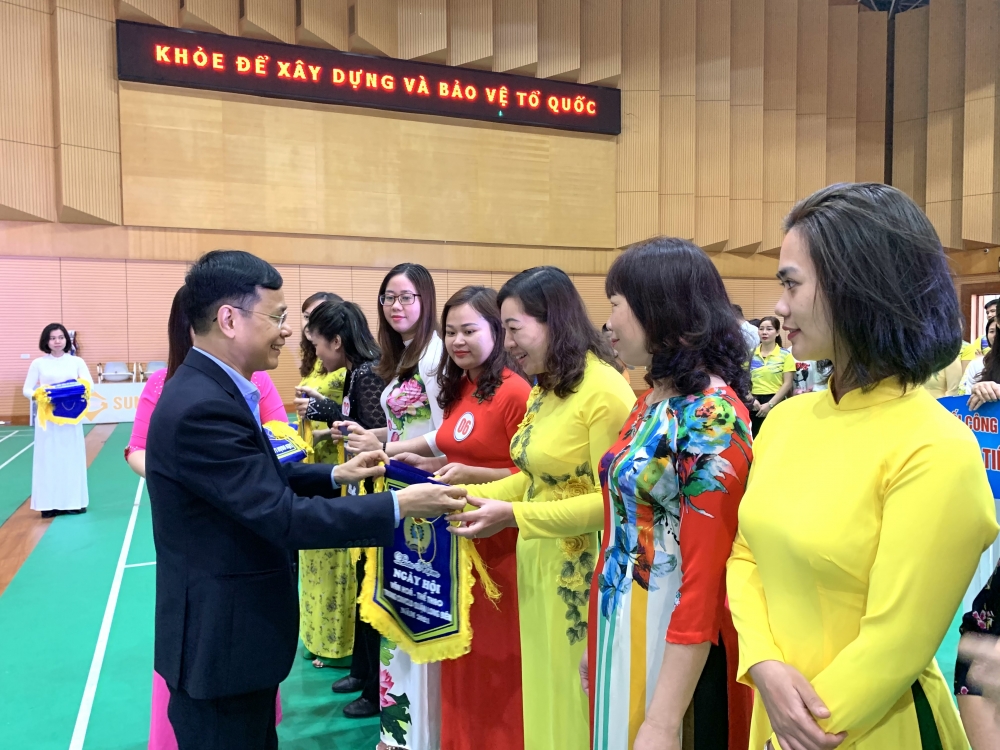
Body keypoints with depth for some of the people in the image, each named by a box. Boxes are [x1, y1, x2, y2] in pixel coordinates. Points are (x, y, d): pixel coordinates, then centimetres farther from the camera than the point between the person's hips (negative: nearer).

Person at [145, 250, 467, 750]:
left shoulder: (210, 389, 4)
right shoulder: (202, 407, -28)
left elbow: (262, 482, 11)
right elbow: (283, 517, -29)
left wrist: (335, 476, 1)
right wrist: (399, 506, -24)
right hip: (220, 642, -9)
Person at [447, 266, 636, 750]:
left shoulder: (604, 391, -18)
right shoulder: (542, 390, 10)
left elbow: (611, 499, -21)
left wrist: (513, 516, -21)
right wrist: (467, 496, 0)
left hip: (584, 573, -8)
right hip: (537, 565, 8)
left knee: (578, 701, 9)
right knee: (543, 690, 20)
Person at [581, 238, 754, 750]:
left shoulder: (710, 416, -20)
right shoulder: (652, 401, 6)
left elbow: (704, 576, -22)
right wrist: (600, 637, 16)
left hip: (675, 644, -8)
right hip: (621, 628, 8)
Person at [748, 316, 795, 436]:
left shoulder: (785, 355, -1)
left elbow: (787, 384, -6)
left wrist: (770, 404, -12)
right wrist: (751, 399, -9)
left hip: (776, 403, -3)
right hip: (754, 404, 3)